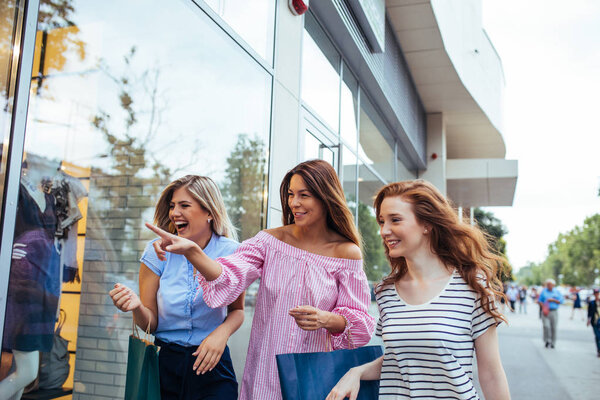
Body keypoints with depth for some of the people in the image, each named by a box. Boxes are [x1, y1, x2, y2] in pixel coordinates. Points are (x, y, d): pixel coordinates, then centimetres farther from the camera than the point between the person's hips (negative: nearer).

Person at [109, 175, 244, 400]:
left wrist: (223, 332, -15)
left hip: (212, 366, 0)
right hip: (165, 364, 1)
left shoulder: (230, 252, -8)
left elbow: (237, 310, 5)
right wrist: (137, 307, -24)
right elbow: (150, 324, -3)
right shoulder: (158, 251, -7)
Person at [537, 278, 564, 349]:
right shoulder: (544, 291, 8)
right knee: (546, 326, -14)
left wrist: (553, 300, -10)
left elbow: (561, 301, 3)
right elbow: (539, 301, 7)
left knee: (553, 328, 1)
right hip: (545, 312, 0)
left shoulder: (557, 292, 8)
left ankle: (553, 343, 14)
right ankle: (547, 340, 2)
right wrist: (543, 307, -9)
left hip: (554, 312, 1)